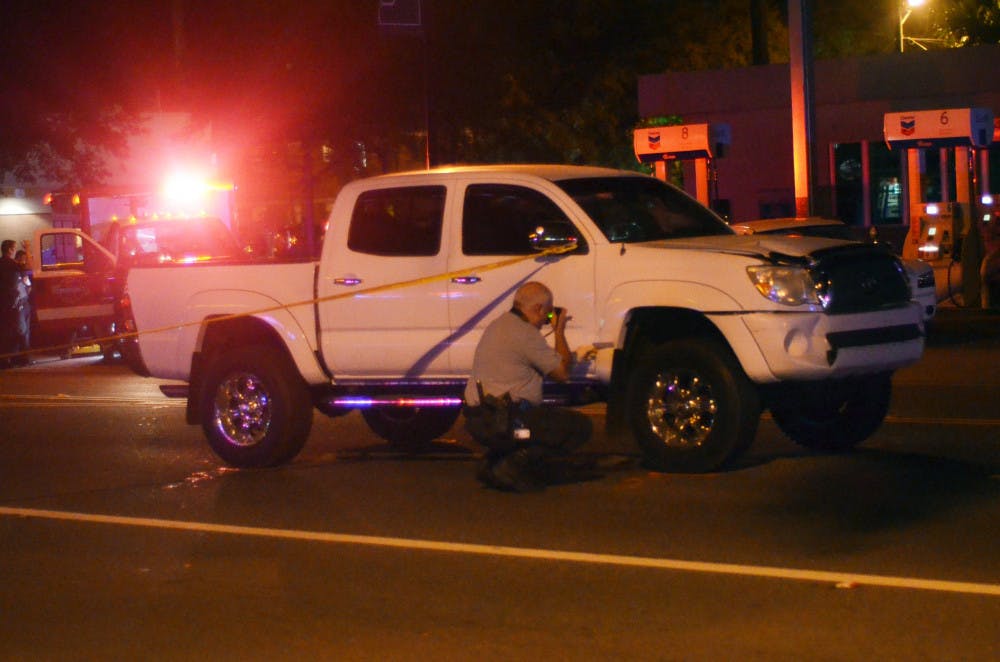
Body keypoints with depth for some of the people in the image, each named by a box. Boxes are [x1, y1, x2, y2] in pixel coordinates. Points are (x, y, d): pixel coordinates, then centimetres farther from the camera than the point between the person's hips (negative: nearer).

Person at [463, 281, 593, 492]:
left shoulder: (498, 325, 17)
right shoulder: (525, 333, -13)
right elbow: (562, 372, -4)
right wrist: (559, 331, 9)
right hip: (503, 423, -10)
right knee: (581, 426, -4)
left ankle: (493, 463, 16)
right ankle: (517, 466, -10)